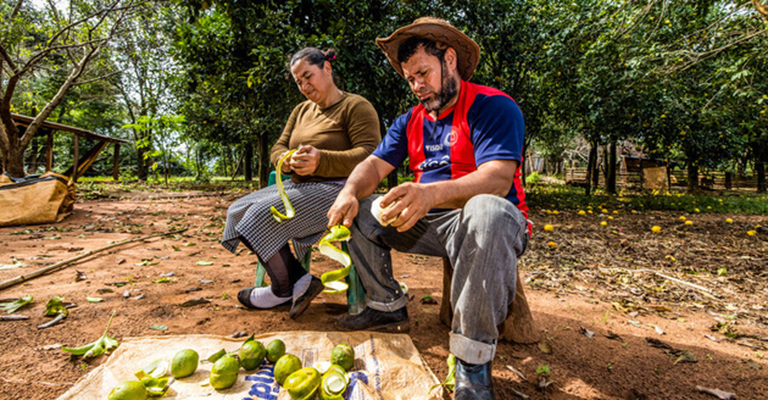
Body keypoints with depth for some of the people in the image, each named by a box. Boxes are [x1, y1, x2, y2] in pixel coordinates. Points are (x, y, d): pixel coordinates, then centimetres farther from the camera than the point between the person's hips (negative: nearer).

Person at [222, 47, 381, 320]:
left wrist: (321, 160, -29)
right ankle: (300, 281, -9)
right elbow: (278, 148, 16)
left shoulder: (356, 106, -3)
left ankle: (283, 290, -1)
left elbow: (370, 155, -16)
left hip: (335, 188, -9)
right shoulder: (301, 110, 21)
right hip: (298, 186, 9)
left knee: (262, 214, -24)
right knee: (237, 211, -6)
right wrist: (286, 161, -10)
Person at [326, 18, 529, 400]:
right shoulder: (410, 121, 12)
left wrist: (432, 193, -43)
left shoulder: (492, 107, -10)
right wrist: (350, 191, -21)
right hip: (426, 222, 6)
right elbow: (375, 164, 2)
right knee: (357, 211, -1)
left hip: (499, 221, -6)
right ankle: (388, 307, 6)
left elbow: (498, 179, -26)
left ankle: (473, 359, -28)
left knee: (486, 211, -40)